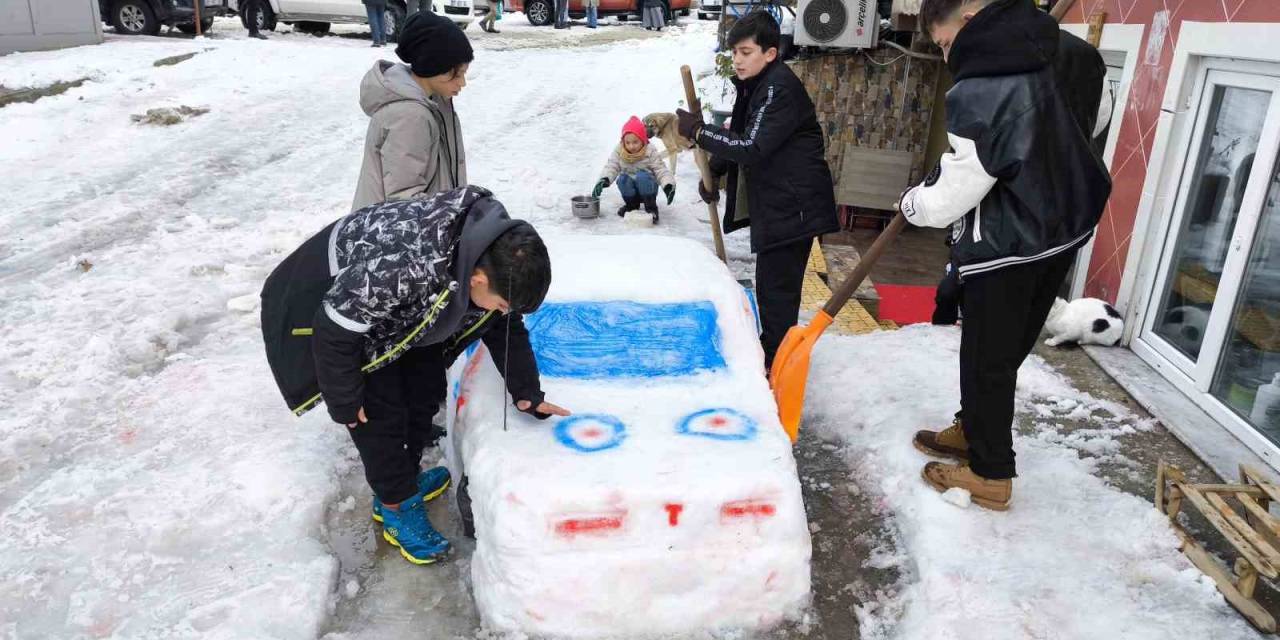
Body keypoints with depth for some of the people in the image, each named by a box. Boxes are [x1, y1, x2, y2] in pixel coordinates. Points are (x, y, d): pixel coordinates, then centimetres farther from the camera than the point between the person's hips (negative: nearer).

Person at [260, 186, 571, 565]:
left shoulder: (498, 252, -21)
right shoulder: (404, 267, -45)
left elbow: (506, 326, -3)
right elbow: (335, 332, -32)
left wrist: (527, 392, -8)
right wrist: (344, 402, -18)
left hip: (397, 309, 7)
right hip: (326, 307, -7)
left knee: (420, 397, 13)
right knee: (378, 412, -6)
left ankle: (404, 480, 35)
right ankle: (398, 508, 14)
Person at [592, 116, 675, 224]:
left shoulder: (650, 152, -12)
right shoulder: (619, 152, -4)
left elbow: (661, 170, -16)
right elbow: (611, 167, -11)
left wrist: (668, 186, -34)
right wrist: (604, 180, -33)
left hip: (646, 186, -3)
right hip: (630, 190, 3)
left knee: (642, 176, -34)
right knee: (623, 179, -29)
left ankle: (651, 208, -19)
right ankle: (632, 204, -3)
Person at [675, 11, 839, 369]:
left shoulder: (780, 88, -19)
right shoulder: (754, 85, 11)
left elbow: (752, 147, -26)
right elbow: (738, 136, 21)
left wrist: (698, 132, -21)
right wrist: (714, 172, 6)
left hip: (793, 207, -10)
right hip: (772, 203, 10)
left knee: (776, 287, -6)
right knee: (771, 282, 19)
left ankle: (775, 366, 5)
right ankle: (770, 351, 34)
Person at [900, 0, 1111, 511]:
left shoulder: (980, 94, -26)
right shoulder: (1072, 55, 1)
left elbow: (953, 193, -19)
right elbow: (1086, 122, 21)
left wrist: (912, 203, 1)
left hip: (1006, 248, -8)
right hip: (1063, 232, 8)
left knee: (987, 358, 7)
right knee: (1008, 350, 20)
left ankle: (990, 474, 20)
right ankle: (973, 430, 39)